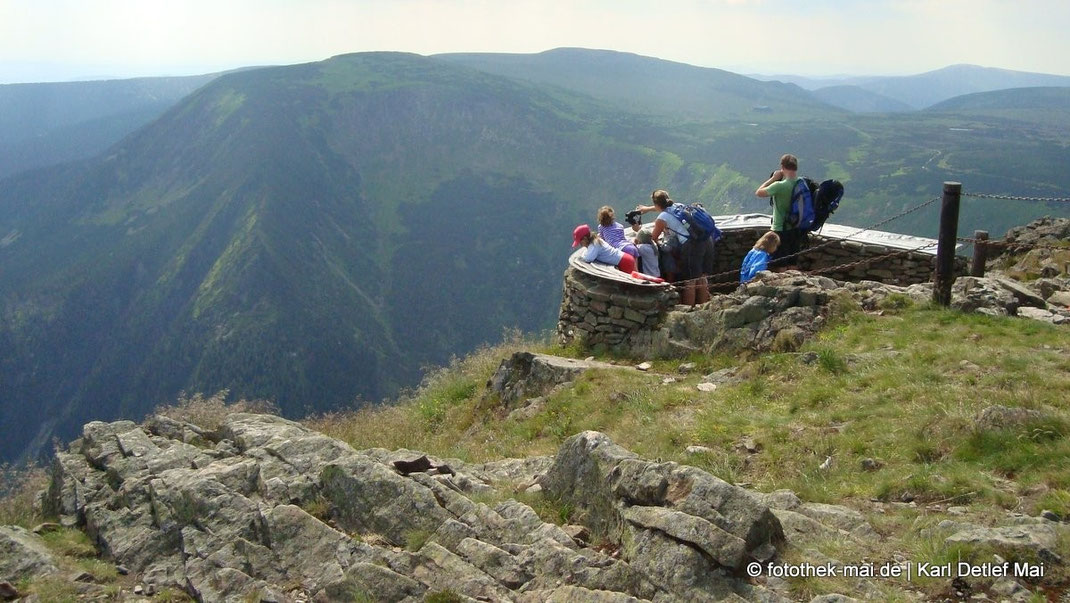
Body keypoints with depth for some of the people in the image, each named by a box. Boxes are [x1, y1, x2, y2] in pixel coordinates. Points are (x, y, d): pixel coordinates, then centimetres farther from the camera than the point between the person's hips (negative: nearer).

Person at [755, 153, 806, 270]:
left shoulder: (779, 186, -22)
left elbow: (759, 192, -10)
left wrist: (773, 178, -5)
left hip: (781, 231, -6)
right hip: (796, 229, 6)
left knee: (781, 267, 4)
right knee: (793, 264, 17)